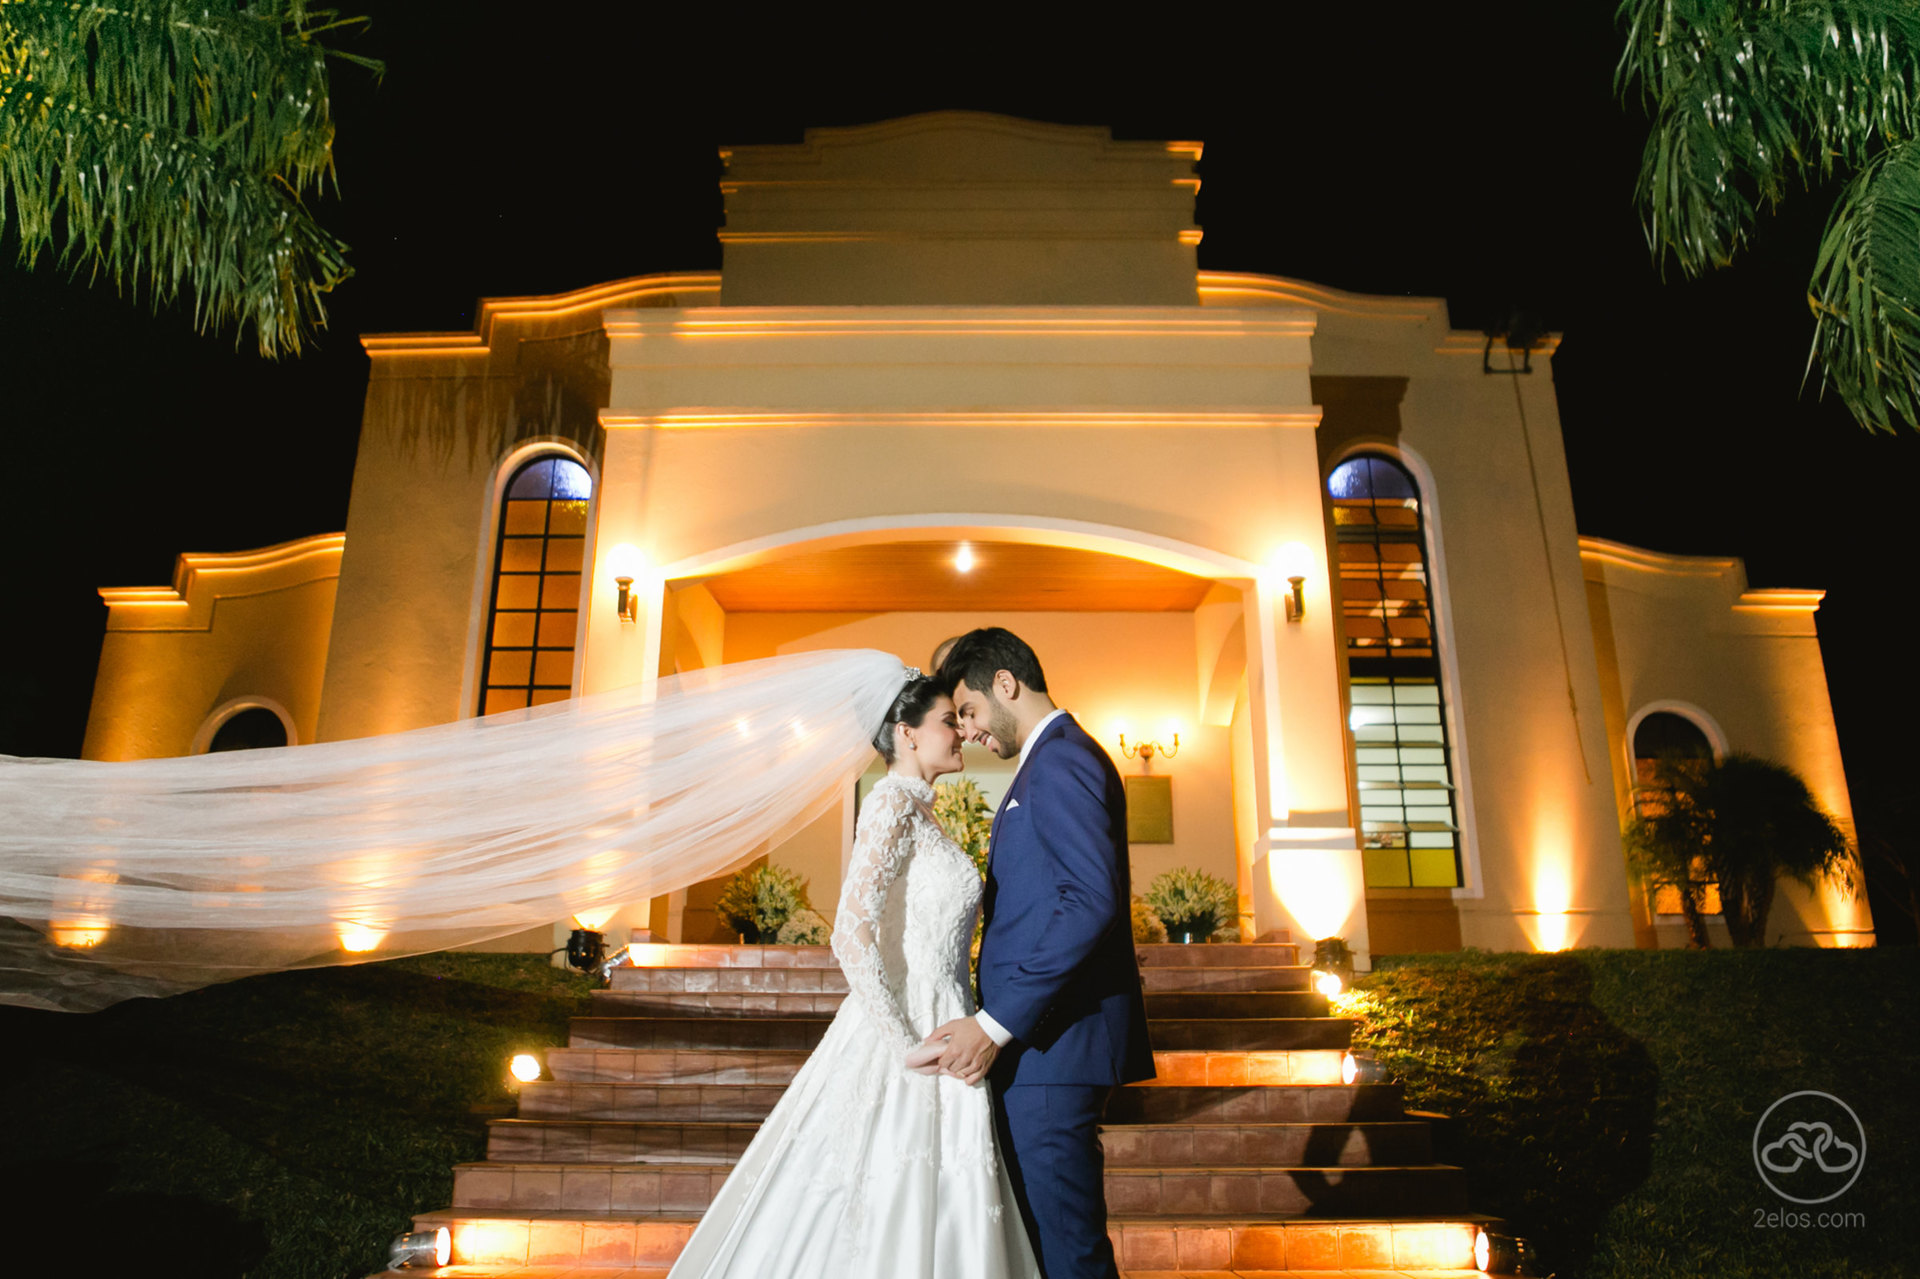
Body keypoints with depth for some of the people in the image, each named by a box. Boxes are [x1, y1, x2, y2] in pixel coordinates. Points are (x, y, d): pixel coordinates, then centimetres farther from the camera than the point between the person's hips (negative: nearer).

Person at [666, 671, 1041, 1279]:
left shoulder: (919, 810, 14)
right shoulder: (894, 802, -14)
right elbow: (852, 938, -23)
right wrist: (909, 1047, -19)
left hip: (931, 1036, 9)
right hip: (905, 1036, -9)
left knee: (931, 1225, 13)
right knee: (882, 1226, -2)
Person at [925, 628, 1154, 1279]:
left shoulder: (1061, 760, -12)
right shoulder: (1052, 761, 20)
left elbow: (1093, 900, -23)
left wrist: (994, 1025, -23)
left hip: (1053, 1038, -10)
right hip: (1034, 1036, 10)